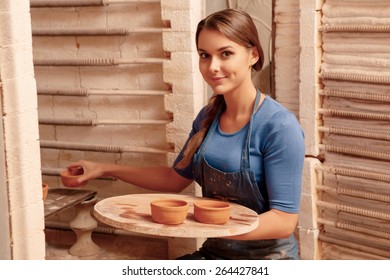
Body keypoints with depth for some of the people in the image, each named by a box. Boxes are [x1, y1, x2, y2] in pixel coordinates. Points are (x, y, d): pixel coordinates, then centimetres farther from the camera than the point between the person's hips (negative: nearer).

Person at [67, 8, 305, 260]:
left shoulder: (280, 126, -18)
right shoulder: (208, 116, 4)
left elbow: (284, 220, -19)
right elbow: (176, 178, 17)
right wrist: (106, 170, 13)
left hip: (267, 257, -6)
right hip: (215, 253, 6)